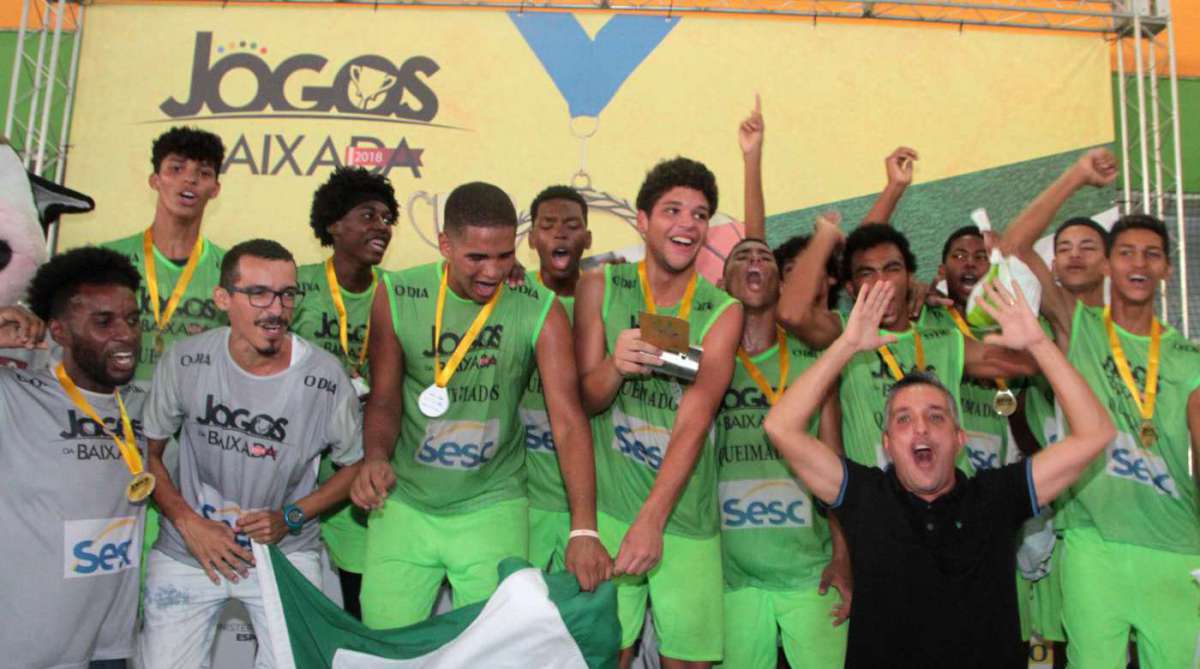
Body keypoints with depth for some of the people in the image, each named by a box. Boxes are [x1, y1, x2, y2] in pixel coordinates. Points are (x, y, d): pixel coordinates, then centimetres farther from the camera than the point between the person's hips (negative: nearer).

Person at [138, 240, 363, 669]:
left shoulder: (324, 377, -14)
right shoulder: (185, 362, -9)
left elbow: (356, 465, 0)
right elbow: (148, 452, 4)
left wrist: (291, 517, -11)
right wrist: (188, 522, -7)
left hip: (284, 550, -1)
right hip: (188, 550, 1)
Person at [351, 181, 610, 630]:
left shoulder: (540, 312, -12)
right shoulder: (397, 297, -7)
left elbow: (568, 421, -16)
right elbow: (384, 398, 2)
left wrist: (584, 530, -25)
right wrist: (375, 457, -19)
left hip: (491, 507, -1)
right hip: (404, 503, 1)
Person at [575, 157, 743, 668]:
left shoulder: (723, 312, -1)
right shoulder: (600, 287, 2)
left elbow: (695, 418, -12)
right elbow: (584, 401, 2)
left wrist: (653, 518, -24)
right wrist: (615, 367, -22)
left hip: (686, 518, 1)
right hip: (608, 510, 0)